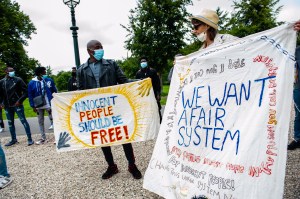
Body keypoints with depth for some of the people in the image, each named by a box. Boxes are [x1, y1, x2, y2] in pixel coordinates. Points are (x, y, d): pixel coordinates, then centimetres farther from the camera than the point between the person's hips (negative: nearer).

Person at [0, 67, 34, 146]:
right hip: (7, 106, 5)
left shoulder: (18, 80, -3)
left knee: (23, 121, -4)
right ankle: (14, 139, 26)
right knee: (10, 123, 13)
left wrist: (19, 100, -13)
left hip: (17, 105, -5)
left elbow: (25, 91, -6)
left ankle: (29, 139, 1)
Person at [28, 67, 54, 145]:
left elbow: (50, 92, 2)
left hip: (48, 104, -1)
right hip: (39, 106, 1)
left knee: (52, 119, 2)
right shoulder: (32, 83, -5)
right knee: (40, 122, 11)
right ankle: (43, 138, 23)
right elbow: (30, 95, -2)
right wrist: (33, 106, -6)